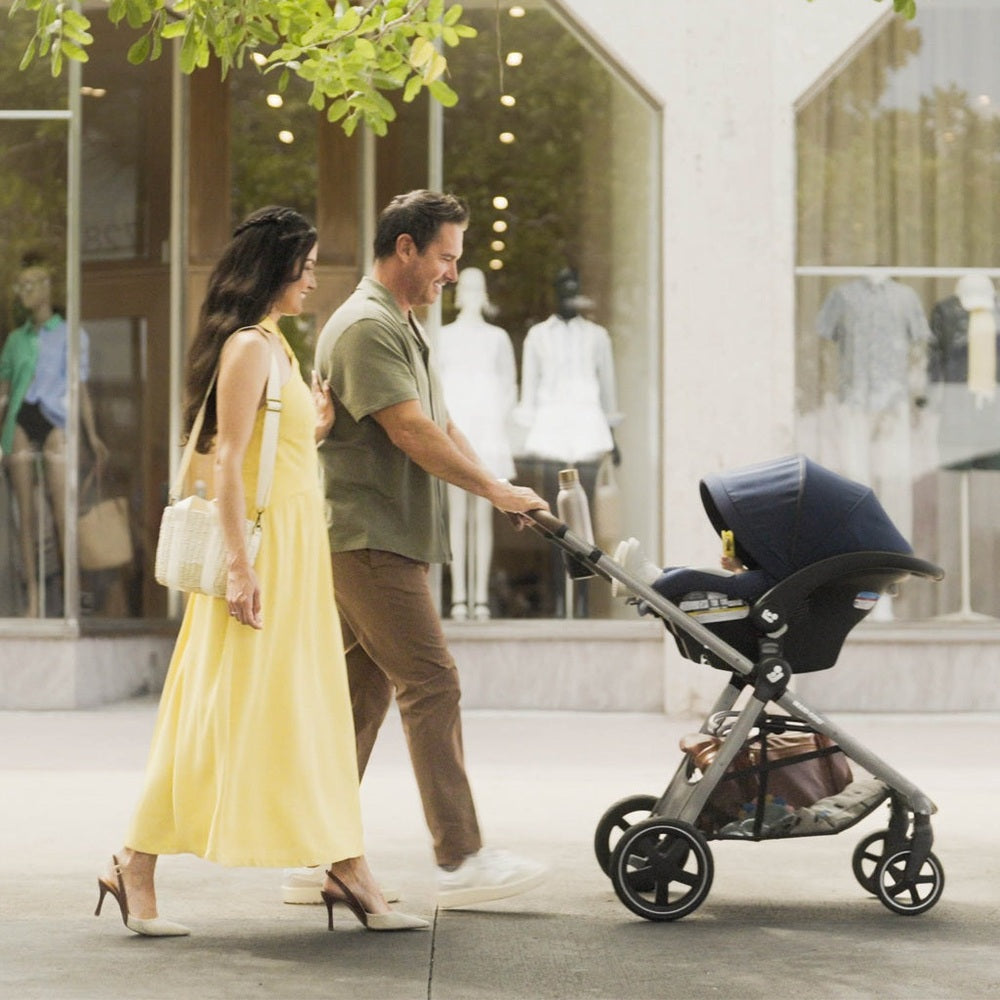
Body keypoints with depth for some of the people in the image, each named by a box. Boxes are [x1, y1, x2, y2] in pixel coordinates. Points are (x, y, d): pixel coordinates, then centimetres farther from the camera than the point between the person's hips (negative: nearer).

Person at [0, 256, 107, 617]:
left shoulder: (71, 335, 6)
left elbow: (81, 389, 5)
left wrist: (92, 437, -4)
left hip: (55, 424, -3)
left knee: (62, 515, -8)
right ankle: (33, 599, 4)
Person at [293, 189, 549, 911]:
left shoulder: (404, 328, 21)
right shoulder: (365, 327, -13)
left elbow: (443, 426, 20)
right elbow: (411, 432, -20)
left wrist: (498, 487, 7)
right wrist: (495, 490, -14)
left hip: (386, 540, 10)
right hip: (368, 538, -10)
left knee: (365, 690, 9)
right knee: (431, 683, -10)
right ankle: (461, 860, -8)